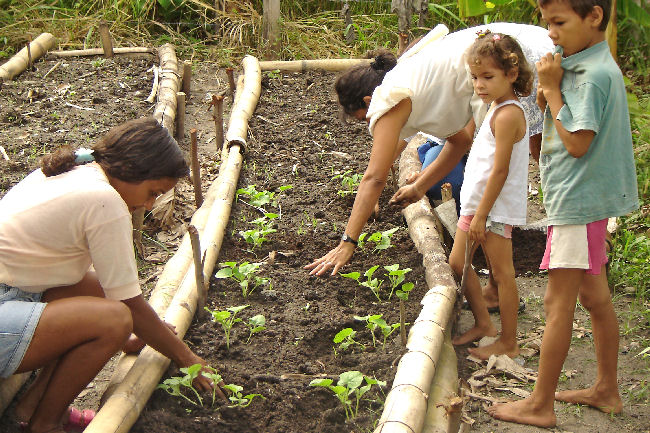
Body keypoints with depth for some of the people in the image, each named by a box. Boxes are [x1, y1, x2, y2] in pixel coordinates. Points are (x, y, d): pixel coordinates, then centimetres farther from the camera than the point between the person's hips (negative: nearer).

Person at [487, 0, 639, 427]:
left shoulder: (596, 74, -19)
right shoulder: (582, 67, 11)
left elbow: (577, 143, -21)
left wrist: (553, 89, -16)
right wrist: (549, 100, -3)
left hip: (578, 201, -10)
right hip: (588, 199, 10)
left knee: (558, 303, -3)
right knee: (595, 299, 17)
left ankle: (540, 406, 6)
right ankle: (607, 390, 29)